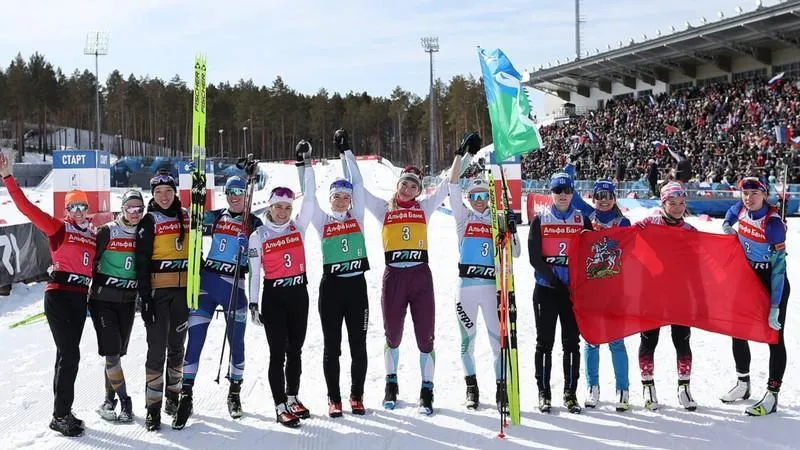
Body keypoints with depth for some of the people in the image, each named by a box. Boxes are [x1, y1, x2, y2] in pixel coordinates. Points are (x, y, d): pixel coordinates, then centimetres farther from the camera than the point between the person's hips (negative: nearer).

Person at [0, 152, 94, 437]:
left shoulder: (94, 235, 12)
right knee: (70, 354, -10)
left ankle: (62, 411, 21)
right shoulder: (58, 228, -3)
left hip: (80, 298, 6)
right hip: (58, 295, -5)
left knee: (68, 354, 11)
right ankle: (61, 416, -1)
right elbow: (27, 208, -11)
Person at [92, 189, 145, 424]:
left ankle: (109, 401, 18)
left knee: (118, 352, 7)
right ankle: (124, 401, -3)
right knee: (111, 352, -10)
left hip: (128, 301, 4)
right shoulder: (107, 231, -7)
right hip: (103, 299, -3)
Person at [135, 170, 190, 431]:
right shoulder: (149, 221, -3)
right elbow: (142, 262, -7)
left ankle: (174, 398, 26)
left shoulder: (186, 217, 9)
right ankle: (153, 408, -2)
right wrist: (145, 297, -14)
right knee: (157, 348, -7)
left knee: (177, 345, 13)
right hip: (157, 290, -4)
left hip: (183, 289, 4)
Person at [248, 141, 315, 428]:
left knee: (295, 350, 11)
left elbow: (309, 199, -7)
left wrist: (304, 164, -13)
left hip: (299, 294, 3)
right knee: (278, 352, -2)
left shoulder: (298, 227, 4)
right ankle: (280, 407, 2)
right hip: (273, 297, -3)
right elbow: (254, 272, -1)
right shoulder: (258, 235, -2)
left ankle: (292, 398, 24)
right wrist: (253, 303, -7)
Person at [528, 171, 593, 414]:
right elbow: (534, 257, -3)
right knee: (545, 341, 1)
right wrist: (555, 279, -14)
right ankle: (544, 393, 8)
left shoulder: (582, 220, 8)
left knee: (571, 342, 3)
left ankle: (571, 394, 10)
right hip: (546, 288, -1)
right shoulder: (540, 220, 4)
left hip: (574, 289, 1)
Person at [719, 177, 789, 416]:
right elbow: (732, 213, 22)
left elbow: (779, 267, -26)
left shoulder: (773, 223, -26)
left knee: (774, 337, -2)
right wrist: (727, 226, -1)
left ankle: (772, 396, 4)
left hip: (773, 283, -7)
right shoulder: (742, 208, -7)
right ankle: (743, 385, 30)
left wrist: (775, 307, -28)